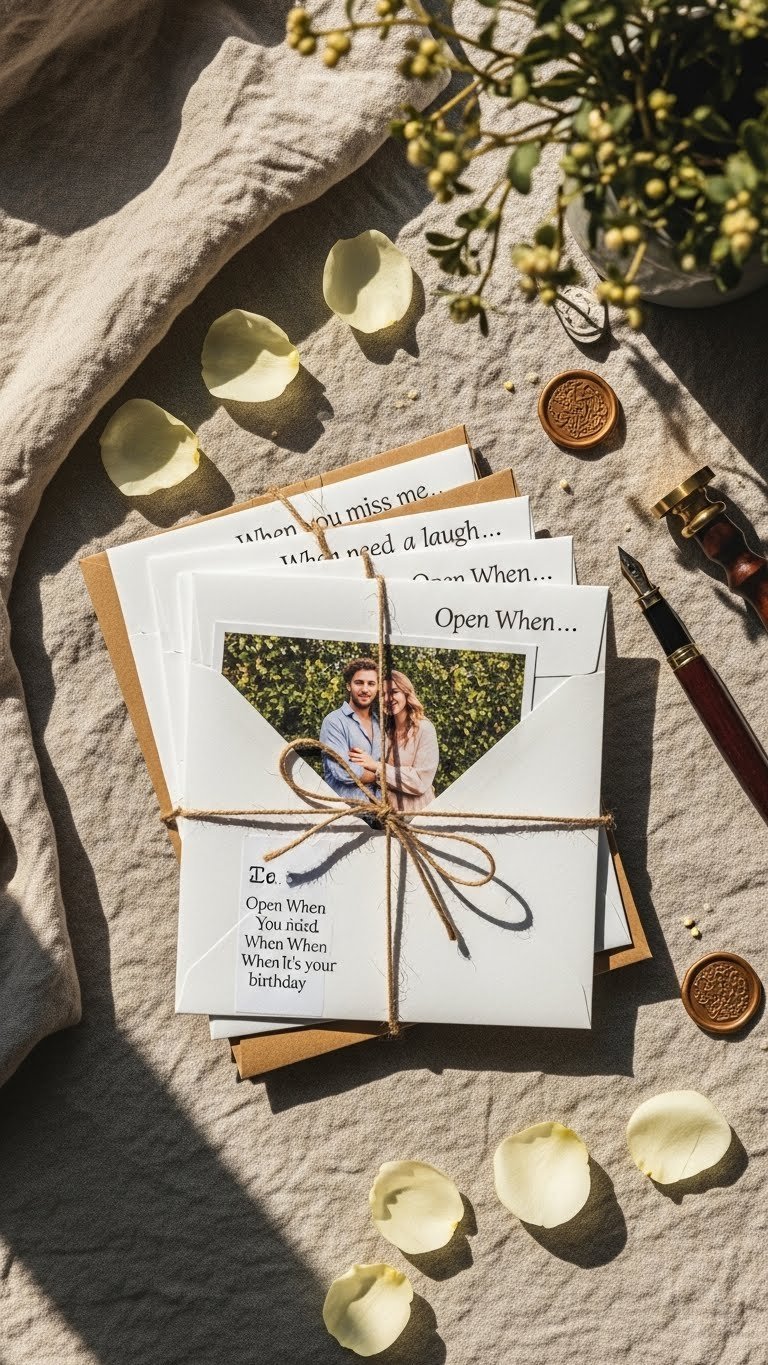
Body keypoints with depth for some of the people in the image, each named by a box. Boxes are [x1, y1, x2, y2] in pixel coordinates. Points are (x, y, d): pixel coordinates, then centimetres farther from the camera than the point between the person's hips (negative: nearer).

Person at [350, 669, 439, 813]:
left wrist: (375, 766, -16)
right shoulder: (386, 730, 7)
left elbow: (420, 781, -16)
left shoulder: (424, 729, -9)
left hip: (416, 812, -5)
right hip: (388, 810, 5)